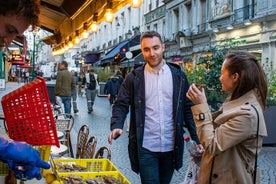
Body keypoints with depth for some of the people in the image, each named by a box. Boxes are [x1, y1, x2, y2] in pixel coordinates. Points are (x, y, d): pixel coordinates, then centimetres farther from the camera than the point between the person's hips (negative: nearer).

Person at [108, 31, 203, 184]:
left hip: (171, 147, 2)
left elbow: (188, 108, 5)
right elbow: (121, 105, -2)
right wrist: (116, 126, -21)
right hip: (145, 148, -2)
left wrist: (197, 139, -1)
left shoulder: (178, 76, 3)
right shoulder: (134, 77, -1)